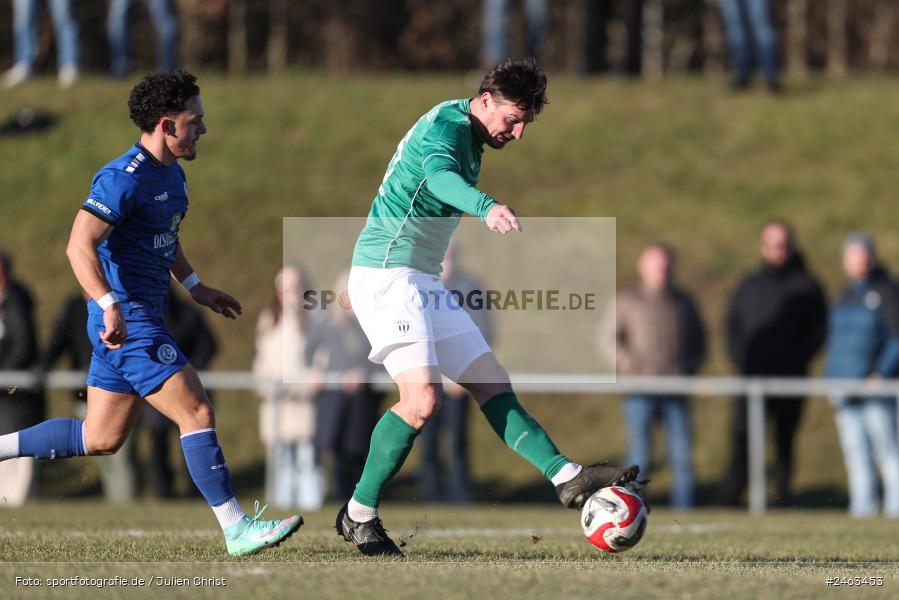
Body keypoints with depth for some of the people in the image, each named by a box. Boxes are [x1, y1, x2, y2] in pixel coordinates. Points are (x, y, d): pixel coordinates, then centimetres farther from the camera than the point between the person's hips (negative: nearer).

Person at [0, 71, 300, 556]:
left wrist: (195, 287, 27)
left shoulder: (171, 175, 13)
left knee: (100, 439, 13)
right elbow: (79, 246, -26)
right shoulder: (123, 179, -18)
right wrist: (109, 306, -36)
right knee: (197, 415, -11)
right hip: (129, 323, -10)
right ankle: (236, 529, -7)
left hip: (143, 317, 10)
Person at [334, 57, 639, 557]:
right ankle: (359, 515, -9)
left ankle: (567, 478, 1)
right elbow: (438, 176, -37)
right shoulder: (446, 125, -14)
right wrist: (487, 208, -58)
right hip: (386, 273, -10)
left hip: (423, 281, 10)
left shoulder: (470, 142, 18)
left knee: (491, 384, 4)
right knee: (422, 397, -20)